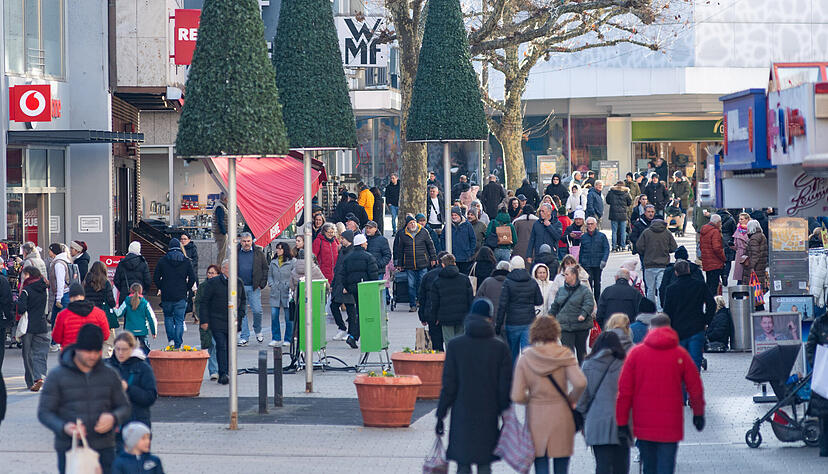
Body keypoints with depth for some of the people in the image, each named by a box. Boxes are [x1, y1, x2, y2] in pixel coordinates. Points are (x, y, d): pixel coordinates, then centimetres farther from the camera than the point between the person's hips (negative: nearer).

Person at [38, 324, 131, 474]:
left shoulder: (109, 375, 8)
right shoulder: (57, 376, 0)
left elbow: (124, 407, 14)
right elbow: (44, 412, -2)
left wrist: (113, 418, -11)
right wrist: (63, 428, -22)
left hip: (104, 449, 2)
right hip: (69, 449, -2)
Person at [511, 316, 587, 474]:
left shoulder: (525, 359, -3)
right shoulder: (565, 355, -5)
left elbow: (517, 397, -8)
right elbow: (580, 383, -20)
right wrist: (571, 400, -1)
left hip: (536, 419, 0)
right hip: (561, 417, 0)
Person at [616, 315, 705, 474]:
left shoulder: (636, 352, 0)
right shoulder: (680, 354, -2)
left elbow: (624, 389, -2)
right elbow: (695, 387, 4)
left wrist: (622, 423, 3)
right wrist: (698, 413, 21)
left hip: (643, 425, 1)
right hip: (670, 425, -1)